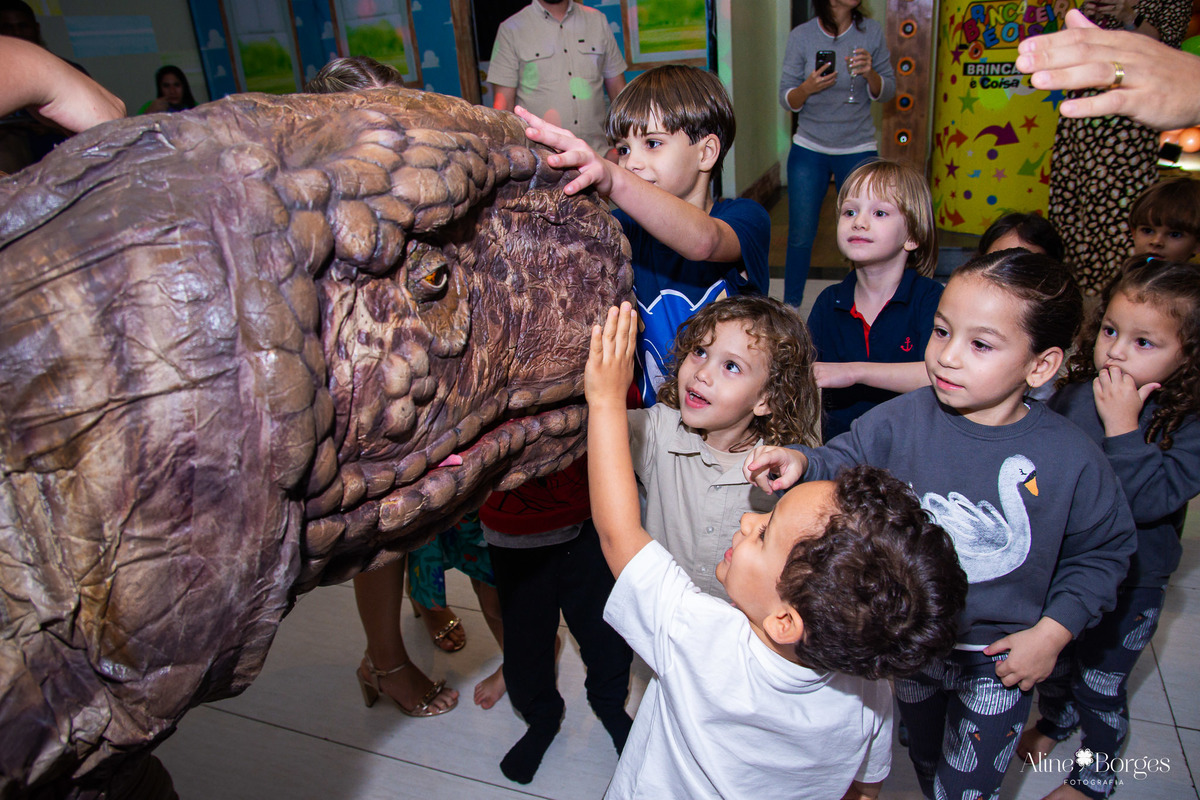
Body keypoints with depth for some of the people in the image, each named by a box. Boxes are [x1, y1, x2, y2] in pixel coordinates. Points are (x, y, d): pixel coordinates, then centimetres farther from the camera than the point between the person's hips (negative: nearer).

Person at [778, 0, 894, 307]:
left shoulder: (872, 32, 0)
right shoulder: (801, 36, -2)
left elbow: (887, 92, 3)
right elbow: (786, 99, -1)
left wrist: (869, 74, -18)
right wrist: (807, 88, -22)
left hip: (858, 151, 1)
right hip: (809, 149, 0)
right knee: (800, 235, 3)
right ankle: (790, 306, 20)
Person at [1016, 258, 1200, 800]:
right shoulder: (1075, 394, -11)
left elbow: (1147, 501, -34)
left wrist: (1122, 425, -36)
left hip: (1125, 589, -4)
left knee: (1100, 684, 15)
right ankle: (1054, 719, 56)